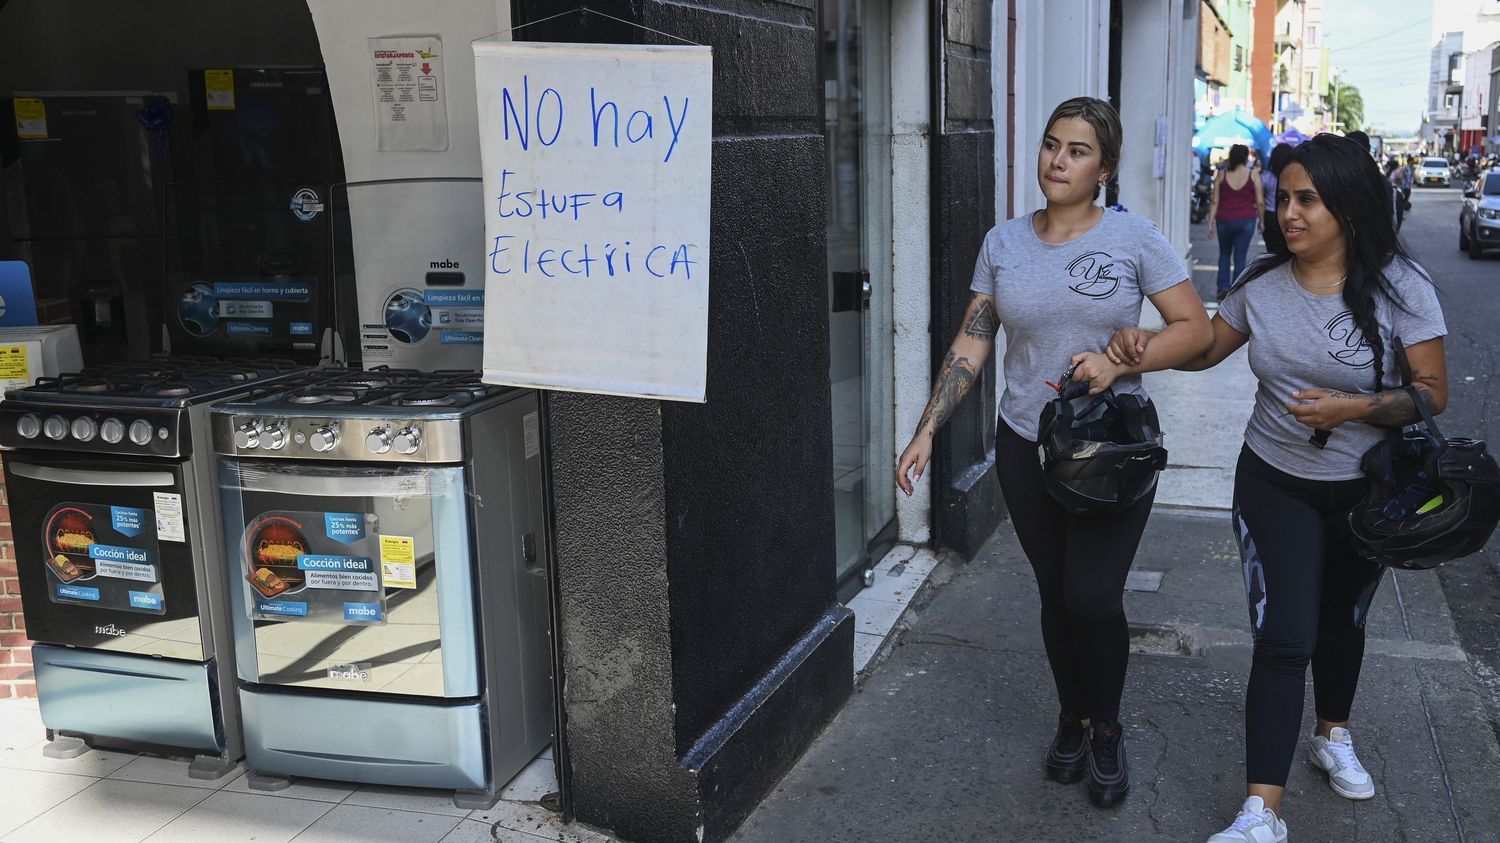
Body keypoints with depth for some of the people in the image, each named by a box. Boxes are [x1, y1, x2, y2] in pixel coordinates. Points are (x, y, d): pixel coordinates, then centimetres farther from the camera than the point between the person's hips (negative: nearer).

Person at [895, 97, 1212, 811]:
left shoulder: (1133, 238, -6)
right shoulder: (1003, 243, 2)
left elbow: (1195, 328, -5)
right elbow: (970, 345, 3)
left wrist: (1118, 361, -20)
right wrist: (927, 431, -4)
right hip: (1025, 448, 3)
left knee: (1092, 599, -6)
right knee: (1055, 594, 12)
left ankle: (1106, 730, 20)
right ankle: (1072, 719, 34)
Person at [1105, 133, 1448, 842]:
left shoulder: (1397, 285, -14)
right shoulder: (1263, 284, -7)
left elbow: (1433, 393, -13)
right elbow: (1207, 345, 8)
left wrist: (1354, 408, -29)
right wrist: (1147, 351, -12)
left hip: (1364, 490, 0)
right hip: (1275, 484, 0)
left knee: (1341, 622, 20)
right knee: (1283, 639, -8)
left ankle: (1333, 738, 48)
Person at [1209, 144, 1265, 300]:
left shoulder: (1221, 175, 1)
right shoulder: (1253, 175, -2)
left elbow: (1215, 201, 0)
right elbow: (1260, 202, -1)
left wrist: (1211, 223, 2)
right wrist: (1261, 221, 10)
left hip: (1224, 220, 1)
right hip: (1246, 221, -1)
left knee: (1224, 254, 19)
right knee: (1240, 257, 3)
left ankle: (1223, 287, 8)